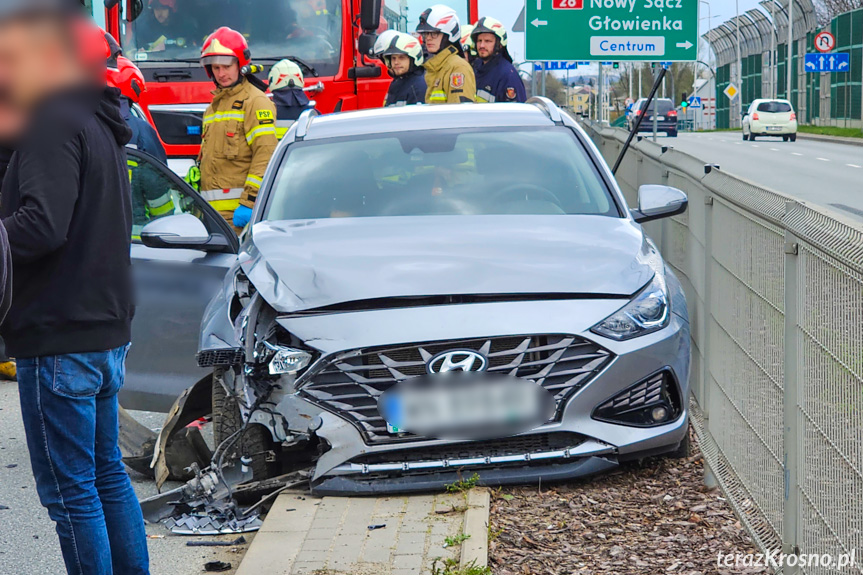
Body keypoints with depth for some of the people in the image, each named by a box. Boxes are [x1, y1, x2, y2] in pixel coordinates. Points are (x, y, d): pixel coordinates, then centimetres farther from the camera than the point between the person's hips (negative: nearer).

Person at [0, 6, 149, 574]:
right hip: (108, 330, 10)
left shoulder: (56, 124, -15)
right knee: (107, 473, 17)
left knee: (69, 489, -2)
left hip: (61, 337, -10)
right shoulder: (99, 122, 15)